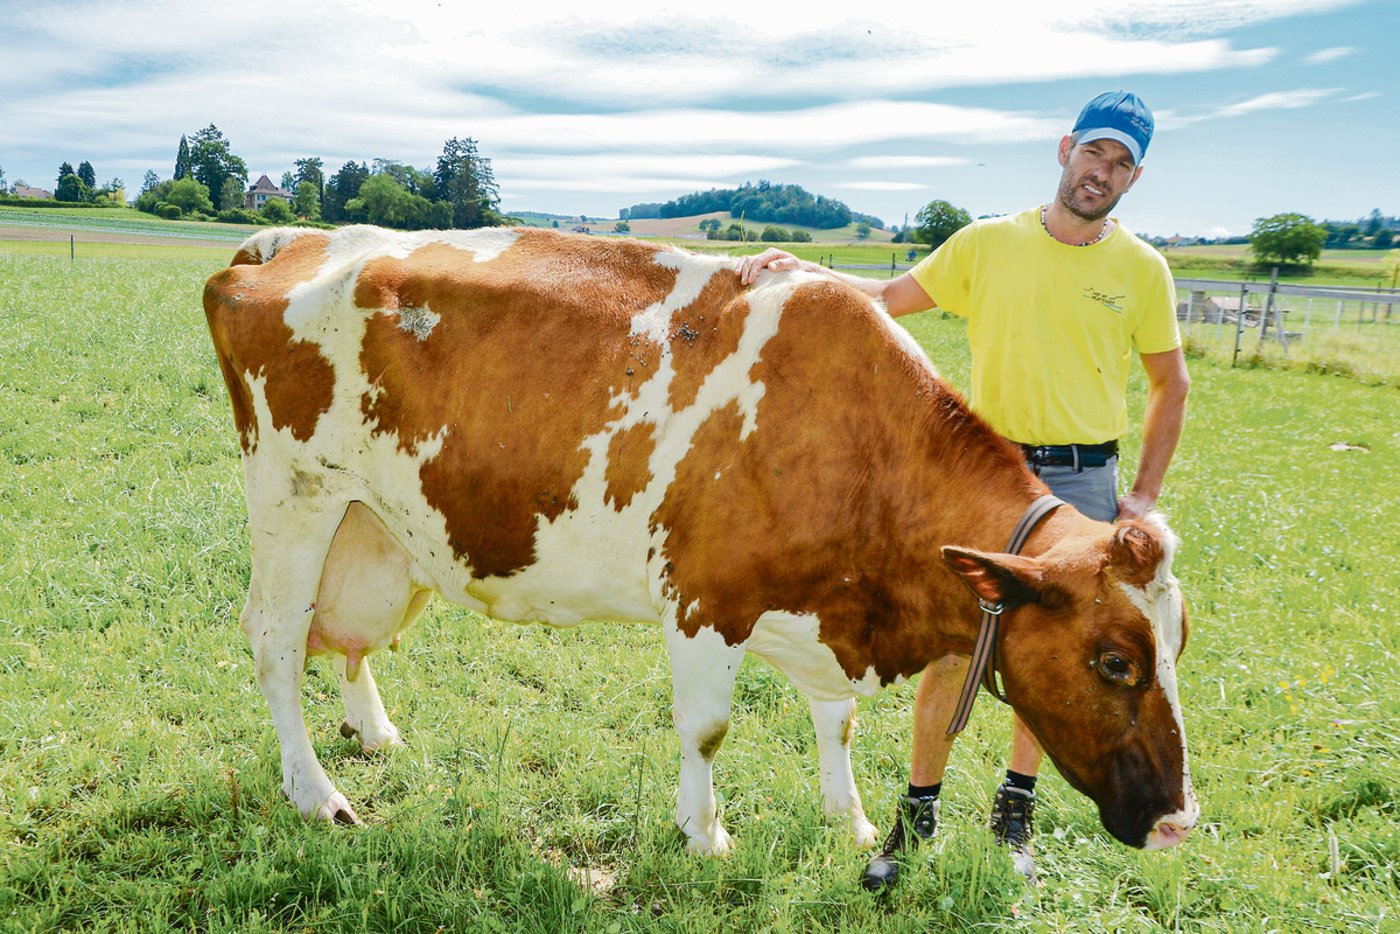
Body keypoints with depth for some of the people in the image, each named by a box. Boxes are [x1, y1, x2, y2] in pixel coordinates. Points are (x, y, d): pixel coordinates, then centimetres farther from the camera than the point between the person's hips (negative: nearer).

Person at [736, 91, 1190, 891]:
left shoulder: (1142, 268, 0)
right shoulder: (988, 244, 0)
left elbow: (1171, 384, 8)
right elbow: (891, 296, 8)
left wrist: (1144, 495, 2)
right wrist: (802, 270, -6)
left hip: (1083, 482, 1)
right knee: (953, 647, 1)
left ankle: (1017, 809, 32)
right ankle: (920, 810, 19)